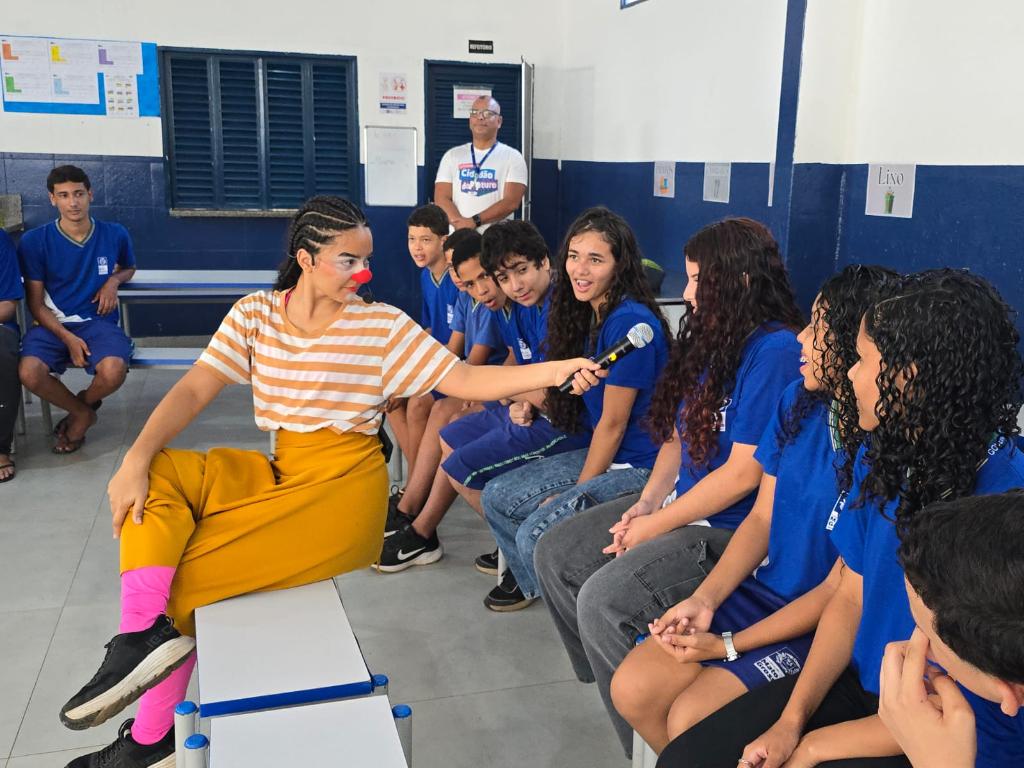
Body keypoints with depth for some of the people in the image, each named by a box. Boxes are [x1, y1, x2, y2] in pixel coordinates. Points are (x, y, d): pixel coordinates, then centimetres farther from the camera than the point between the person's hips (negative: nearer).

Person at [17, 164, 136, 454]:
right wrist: (68, 338, -15)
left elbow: (129, 268, 25)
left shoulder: (114, 234, 2)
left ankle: (83, 403, 6)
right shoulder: (34, 241, -3)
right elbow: (36, 304, 0)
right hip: (53, 324, 0)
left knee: (113, 371, -33)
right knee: (29, 373, -31)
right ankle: (83, 412, 1)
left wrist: (114, 281, 0)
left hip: (99, 322, 0)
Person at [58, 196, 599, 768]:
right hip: (277, 474, 5)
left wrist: (553, 371, -21)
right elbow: (194, 391, -3)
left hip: (343, 487, -5)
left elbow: (465, 381, -8)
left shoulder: (383, 326, -5)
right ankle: (145, 631, -21)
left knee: (179, 576, -13)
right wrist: (137, 458, -19)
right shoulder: (255, 314, 4)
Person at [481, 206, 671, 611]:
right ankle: (532, 582, 32)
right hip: (602, 453, 9)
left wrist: (574, 492, -10)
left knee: (537, 533, -21)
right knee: (497, 497, 9)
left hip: (640, 467, -9)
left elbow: (613, 423, -18)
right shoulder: (587, 315, 7)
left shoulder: (630, 322, -22)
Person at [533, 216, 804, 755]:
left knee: (603, 599, -24)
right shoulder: (709, 338, 9)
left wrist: (655, 526, -14)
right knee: (555, 555, 5)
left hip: (732, 529, -10)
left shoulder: (775, 349, -19)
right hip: (678, 504, 10)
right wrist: (647, 501, -3)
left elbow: (744, 473, -22)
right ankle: (609, 685, 18)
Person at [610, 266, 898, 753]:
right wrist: (704, 599, -8)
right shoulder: (800, 401, -3)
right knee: (631, 689, -4)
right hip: (763, 591, 6)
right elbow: (762, 517, 4)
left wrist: (729, 646, -15)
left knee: (689, 721, -18)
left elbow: (840, 590, -18)